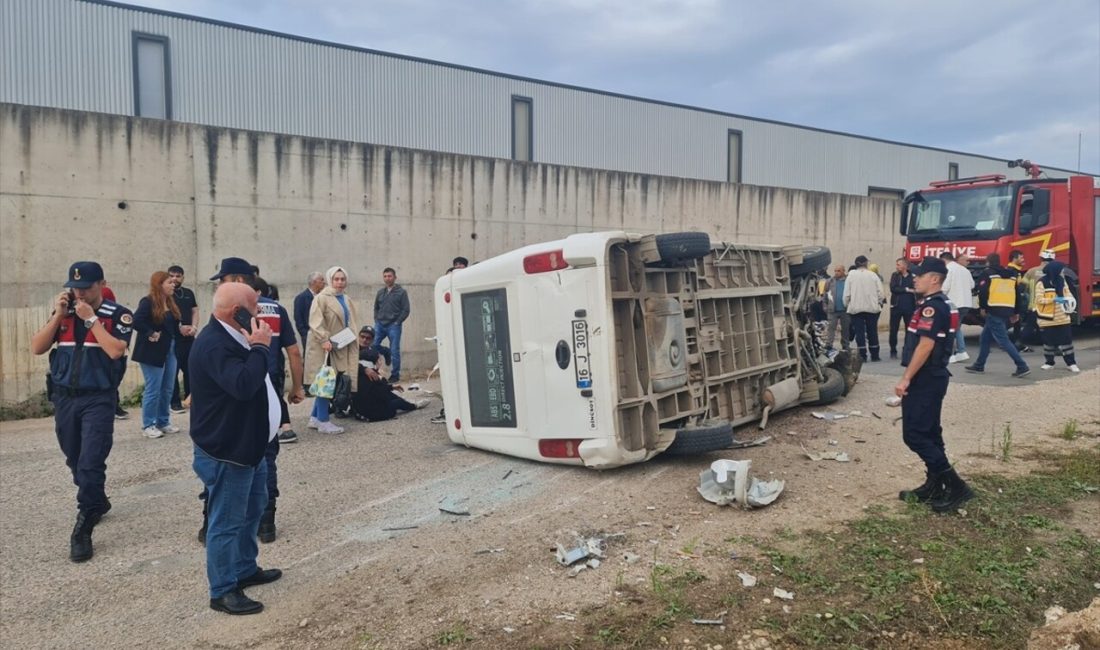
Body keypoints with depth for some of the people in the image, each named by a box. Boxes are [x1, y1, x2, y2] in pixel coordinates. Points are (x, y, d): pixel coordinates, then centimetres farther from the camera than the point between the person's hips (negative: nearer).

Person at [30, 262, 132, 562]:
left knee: (91, 464, -9)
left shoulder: (118, 315, -7)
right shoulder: (63, 312, 6)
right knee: (75, 462, 17)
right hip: (63, 398, 5)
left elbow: (115, 351, -21)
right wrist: (58, 315, -9)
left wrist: (91, 319, -18)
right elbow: (37, 348, 0)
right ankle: (98, 503, 38)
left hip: (98, 400, -5)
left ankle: (82, 530, -1)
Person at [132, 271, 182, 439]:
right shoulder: (148, 302, -14)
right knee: (153, 390, -2)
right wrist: (151, 333, -19)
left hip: (170, 350, 8)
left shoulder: (170, 303, 12)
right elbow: (136, 321, -27)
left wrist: (181, 330, -4)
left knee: (167, 389, 12)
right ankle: (148, 425, 8)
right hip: (153, 351, -8)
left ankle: (163, 422, 23)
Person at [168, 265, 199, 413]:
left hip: (189, 337, 5)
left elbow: (195, 311, 15)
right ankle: (175, 402, 1)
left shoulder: (189, 293, 15)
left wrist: (194, 327, -3)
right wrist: (179, 327, -16)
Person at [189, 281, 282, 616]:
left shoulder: (231, 337, 9)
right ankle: (223, 592, 13)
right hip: (225, 451, -11)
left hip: (247, 444, 11)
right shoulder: (213, 344, -24)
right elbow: (243, 385, -36)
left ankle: (246, 569, 39)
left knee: (252, 508, 23)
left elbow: (254, 381, 16)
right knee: (227, 521, 0)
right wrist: (260, 347, -28)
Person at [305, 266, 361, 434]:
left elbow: (351, 324, 20)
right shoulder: (321, 298, -10)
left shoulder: (348, 300, 14)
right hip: (323, 347, -8)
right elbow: (315, 322, -18)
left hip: (340, 348, 8)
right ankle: (323, 422, 4)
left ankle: (315, 417, 21)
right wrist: (324, 339, -27)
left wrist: (352, 339, 8)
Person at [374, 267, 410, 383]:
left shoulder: (401, 292, -1)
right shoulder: (380, 292, 13)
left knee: (394, 351, -1)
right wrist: (376, 320, 10)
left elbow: (406, 310, -5)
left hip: (393, 326, -5)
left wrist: (397, 322, -10)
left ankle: (395, 375, 9)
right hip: (380, 325, 5)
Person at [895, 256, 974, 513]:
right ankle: (934, 486, 20)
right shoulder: (942, 305, 15)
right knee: (929, 432, 14)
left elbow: (925, 346, -24)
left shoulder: (932, 307, -18)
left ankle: (955, 486, -7)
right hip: (933, 377, 11)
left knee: (914, 434, -9)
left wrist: (906, 378, -22)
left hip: (925, 379, -11)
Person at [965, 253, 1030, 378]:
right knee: (985, 337, 18)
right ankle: (979, 365, 23)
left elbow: (982, 290, -11)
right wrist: (1015, 312, 26)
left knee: (1003, 340, -8)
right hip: (1007, 311, 8)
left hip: (994, 311, -8)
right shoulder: (1011, 274, 19)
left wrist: (983, 307, 1)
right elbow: (1017, 293, 21)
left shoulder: (988, 273, -1)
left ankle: (1022, 367, -15)